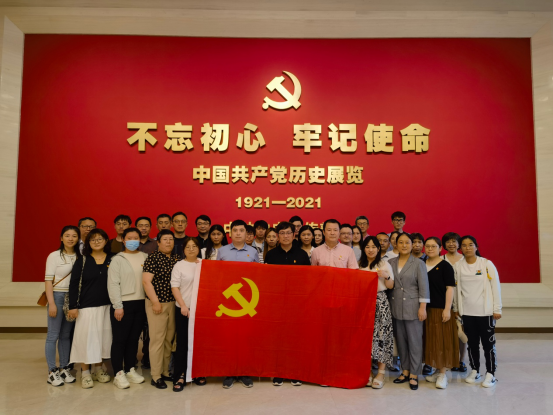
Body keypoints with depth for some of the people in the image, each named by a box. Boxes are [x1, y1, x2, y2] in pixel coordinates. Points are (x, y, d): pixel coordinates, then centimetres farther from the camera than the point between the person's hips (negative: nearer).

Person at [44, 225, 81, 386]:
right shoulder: (54, 256, -4)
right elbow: (48, 280, -7)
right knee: (53, 335, 0)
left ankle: (64, 368, 20)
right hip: (57, 296, -4)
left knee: (66, 335, 11)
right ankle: (52, 372, 9)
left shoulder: (80, 257, 6)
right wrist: (51, 303, -12)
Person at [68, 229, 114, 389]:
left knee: (103, 336, 9)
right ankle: (85, 372, 15)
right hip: (87, 306, -2)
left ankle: (98, 368, 26)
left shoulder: (112, 260, 4)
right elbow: (74, 284, -2)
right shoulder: (82, 261, 0)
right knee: (86, 337, 0)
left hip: (107, 305, 2)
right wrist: (73, 306, -8)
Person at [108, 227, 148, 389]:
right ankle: (118, 374, 14)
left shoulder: (145, 257, 8)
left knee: (134, 339, 13)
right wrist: (117, 306, -12)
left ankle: (130, 370, 26)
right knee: (120, 339, 3)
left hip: (140, 303, 4)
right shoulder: (117, 259, -3)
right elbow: (113, 284, -8)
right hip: (123, 304, -4)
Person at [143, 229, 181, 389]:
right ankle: (156, 376, 9)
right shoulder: (153, 257, -7)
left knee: (169, 339, 12)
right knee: (157, 339, -1)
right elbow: (146, 281, -12)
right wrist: (155, 302, -15)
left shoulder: (177, 258, 9)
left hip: (173, 303, 6)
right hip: (157, 303, -5)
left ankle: (165, 371, 24)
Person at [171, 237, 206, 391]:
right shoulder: (179, 265, -1)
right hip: (183, 309, -2)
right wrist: (183, 306, -14)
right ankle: (180, 376, 13)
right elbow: (174, 287, -5)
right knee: (182, 343, 3)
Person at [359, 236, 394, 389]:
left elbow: (391, 286, 4)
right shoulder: (359, 265, 14)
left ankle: (381, 372, 1)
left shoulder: (384, 264, 6)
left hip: (380, 303, -2)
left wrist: (386, 276, -14)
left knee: (380, 335, -7)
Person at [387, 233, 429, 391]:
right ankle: (405, 371, 24)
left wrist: (423, 307, -10)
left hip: (412, 307, -4)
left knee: (414, 341, 0)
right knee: (401, 340, 11)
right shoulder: (390, 262, 8)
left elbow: (423, 287, -5)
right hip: (396, 307, 4)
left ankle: (414, 375, 11)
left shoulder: (418, 264, -2)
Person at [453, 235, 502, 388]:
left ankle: (490, 374, 18)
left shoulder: (487, 264, -5)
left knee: (488, 343, 4)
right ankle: (475, 371, 27)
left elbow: (495, 286, -3)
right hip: (467, 311, 2)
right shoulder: (458, 266, 1)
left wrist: (497, 309, -4)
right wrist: (456, 308, 8)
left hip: (485, 311, -2)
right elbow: (456, 288, 5)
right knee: (472, 343, 12)